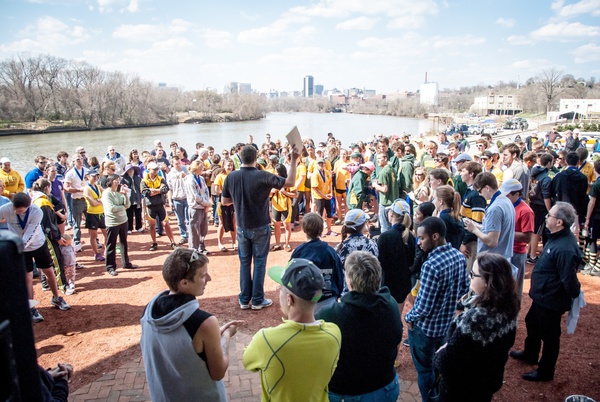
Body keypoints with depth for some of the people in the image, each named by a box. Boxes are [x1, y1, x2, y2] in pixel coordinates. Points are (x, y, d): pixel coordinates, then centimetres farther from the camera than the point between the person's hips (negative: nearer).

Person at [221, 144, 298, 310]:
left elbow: (224, 201, 3)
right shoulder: (262, 177, -18)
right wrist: (294, 160, -7)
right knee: (259, 262, 8)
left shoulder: (231, 177, -7)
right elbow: (290, 182, -13)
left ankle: (244, 300, 21)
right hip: (260, 228, -3)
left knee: (244, 262, 14)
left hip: (242, 227, 3)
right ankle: (257, 300, 15)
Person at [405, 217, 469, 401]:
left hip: (425, 328, -8)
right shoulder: (459, 256, -7)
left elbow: (423, 308, -28)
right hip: (447, 324, 8)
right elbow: (464, 287, 8)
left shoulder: (431, 265, -32)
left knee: (425, 370, 14)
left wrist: (408, 318, -10)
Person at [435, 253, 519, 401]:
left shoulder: (473, 319, -36)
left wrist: (439, 354, -7)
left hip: (461, 390, -6)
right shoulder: (508, 309, -13)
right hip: (491, 381, 6)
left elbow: (446, 364, -28)